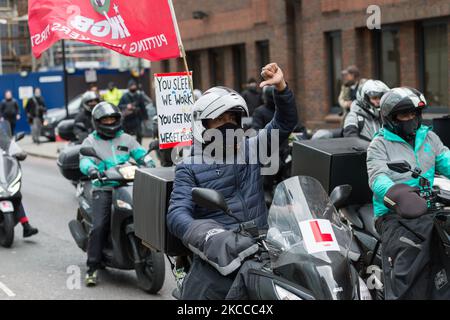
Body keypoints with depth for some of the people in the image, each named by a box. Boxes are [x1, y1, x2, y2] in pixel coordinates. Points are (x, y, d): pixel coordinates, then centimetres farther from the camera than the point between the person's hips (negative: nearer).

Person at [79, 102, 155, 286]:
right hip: (103, 189, -3)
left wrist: (150, 165, -8)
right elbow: (84, 159, -6)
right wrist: (91, 169, -29)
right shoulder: (91, 141, 11)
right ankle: (92, 268, -13)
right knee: (99, 227, -18)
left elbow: (141, 154, 15)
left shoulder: (126, 139, 20)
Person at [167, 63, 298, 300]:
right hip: (218, 257, -3)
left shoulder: (251, 150, 15)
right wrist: (204, 234, -28)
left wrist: (281, 87, -4)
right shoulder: (189, 168, 4)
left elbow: (285, 123, 13)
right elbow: (177, 213, -8)